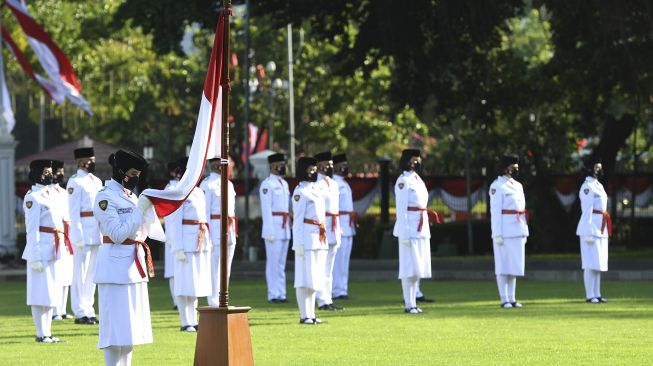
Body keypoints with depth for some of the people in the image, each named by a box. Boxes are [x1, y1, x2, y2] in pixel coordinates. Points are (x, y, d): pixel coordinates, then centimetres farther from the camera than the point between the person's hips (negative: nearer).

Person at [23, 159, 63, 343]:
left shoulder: (49, 195, 15)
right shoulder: (33, 198, -12)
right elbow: (32, 229, -15)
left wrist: (59, 249, 18)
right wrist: (35, 257, -18)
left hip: (53, 251, 9)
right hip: (41, 250, -9)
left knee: (51, 293, 11)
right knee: (40, 293, -3)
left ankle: (48, 332, 17)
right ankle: (41, 334, 0)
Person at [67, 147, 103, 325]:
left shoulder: (97, 181, 16)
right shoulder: (75, 182, -7)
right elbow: (74, 212, -12)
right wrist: (78, 237, -17)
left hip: (98, 235, 8)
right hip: (84, 234, -8)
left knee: (92, 274, 11)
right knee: (81, 273, -4)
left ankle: (89, 310, 16)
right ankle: (80, 313, -1)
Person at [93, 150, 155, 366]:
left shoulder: (131, 197, 14)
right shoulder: (105, 198, -11)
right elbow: (118, 234, -18)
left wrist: (149, 209, 3)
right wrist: (140, 209, -18)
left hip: (134, 265, 9)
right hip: (116, 267, -9)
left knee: (131, 324, 11)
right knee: (117, 324, -8)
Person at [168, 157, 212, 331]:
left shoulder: (199, 192, 15)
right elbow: (174, 222, -12)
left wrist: (207, 241, 13)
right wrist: (178, 248, -17)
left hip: (201, 243, 8)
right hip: (186, 242, -8)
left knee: (197, 282, 10)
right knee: (185, 281, -4)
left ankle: (193, 320, 17)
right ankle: (186, 322, -1)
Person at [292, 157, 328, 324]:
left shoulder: (316, 190, 16)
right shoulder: (300, 192, -9)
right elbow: (298, 219, -13)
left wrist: (323, 233, 17)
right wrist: (300, 243, -17)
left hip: (319, 240, 9)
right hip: (306, 238, -9)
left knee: (315, 278, 11)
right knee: (305, 278, -7)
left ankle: (311, 314, 16)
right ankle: (304, 315, -6)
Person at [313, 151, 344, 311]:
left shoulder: (333, 184, 17)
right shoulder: (315, 184, -11)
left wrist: (339, 229, 20)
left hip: (334, 230, 9)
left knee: (329, 268, 11)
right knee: (321, 268, -7)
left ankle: (328, 299, 14)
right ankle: (323, 301, -6)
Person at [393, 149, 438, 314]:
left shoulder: (418, 179, 16)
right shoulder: (403, 181, -10)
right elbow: (401, 208, -14)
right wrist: (404, 233, -18)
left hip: (422, 228, 9)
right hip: (409, 228, -9)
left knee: (418, 269, 10)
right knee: (410, 268, -7)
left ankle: (412, 301, 16)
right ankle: (409, 305, -4)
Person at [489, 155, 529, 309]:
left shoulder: (518, 185, 15)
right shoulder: (497, 186, -9)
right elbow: (495, 211, -13)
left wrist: (525, 233, 15)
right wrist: (497, 234, -18)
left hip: (517, 232, 8)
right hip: (505, 231, -8)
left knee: (514, 266, 8)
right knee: (503, 266, -3)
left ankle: (511, 298, 12)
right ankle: (504, 300, -1)